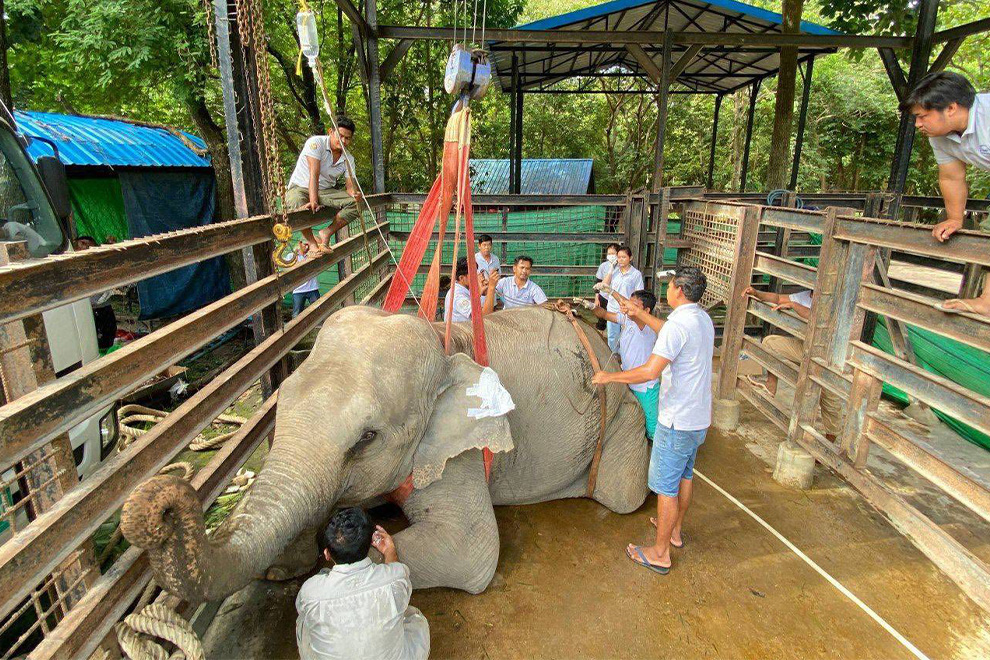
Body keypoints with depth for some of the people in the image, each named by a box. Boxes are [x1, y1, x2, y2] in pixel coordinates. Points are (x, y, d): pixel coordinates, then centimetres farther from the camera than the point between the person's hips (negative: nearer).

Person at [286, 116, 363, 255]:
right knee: (297, 205, -40)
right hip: (300, 188, -4)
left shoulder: (349, 159, 1)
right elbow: (314, 174, -27)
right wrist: (313, 201, -38)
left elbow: (351, 185, -6)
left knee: (356, 204, -19)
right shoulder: (316, 143, -16)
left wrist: (355, 194, -33)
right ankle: (312, 243, -16)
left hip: (326, 191, 5)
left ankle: (326, 233, -11)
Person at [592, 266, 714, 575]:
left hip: (677, 422, -9)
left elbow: (650, 371, -31)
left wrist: (609, 376, -19)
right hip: (699, 417, 9)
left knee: (665, 486, 3)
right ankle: (675, 531, 43)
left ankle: (660, 554, 17)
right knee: (684, 476, 24)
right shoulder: (703, 319, 6)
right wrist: (642, 315, 32)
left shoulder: (678, 324, -25)